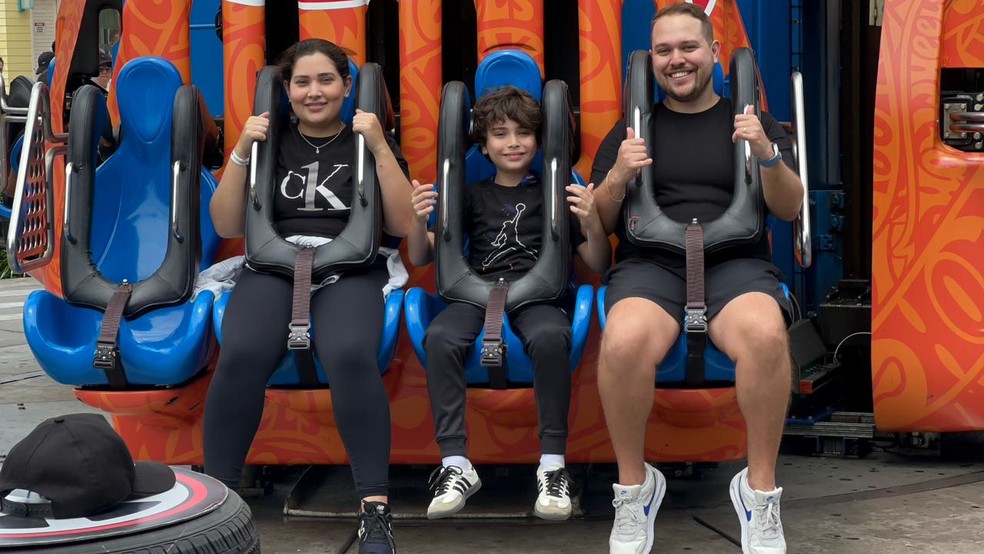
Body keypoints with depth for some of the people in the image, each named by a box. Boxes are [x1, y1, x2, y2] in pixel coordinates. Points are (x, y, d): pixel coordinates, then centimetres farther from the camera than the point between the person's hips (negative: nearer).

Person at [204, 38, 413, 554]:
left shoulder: (369, 141, 16)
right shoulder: (271, 141, 20)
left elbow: (403, 225, 4)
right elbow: (227, 226, 12)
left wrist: (380, 148, -4)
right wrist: (241, 153, 2)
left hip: (350, 271, -1)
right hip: (272, 266, 1)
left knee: (351, 356, -36)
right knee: (241, 355, -33)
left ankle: (375, 508, -30)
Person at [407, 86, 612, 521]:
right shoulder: (472, 195, 23)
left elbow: (599, 265, 13)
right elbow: (421, 259, 17)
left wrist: (592, 222, -9)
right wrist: (418, 221, -5)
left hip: (537, 291, -1)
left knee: (550, 336, -38)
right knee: (440, 337, -34)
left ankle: (552, 464, -28)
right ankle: (455, 465, -28)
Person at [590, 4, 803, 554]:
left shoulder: (753, 122, 18)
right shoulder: (631, 129, 20)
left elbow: (791, 209, 10)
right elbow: (599, 223, 15)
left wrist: (768, 155, -10)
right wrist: (617, 177, -6)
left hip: (736, 261, 0)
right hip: (650, 262, 0)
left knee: (766, 335, -37)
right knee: (623, 342, -36)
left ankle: (761, 489, -18)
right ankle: (634, 486, -14)